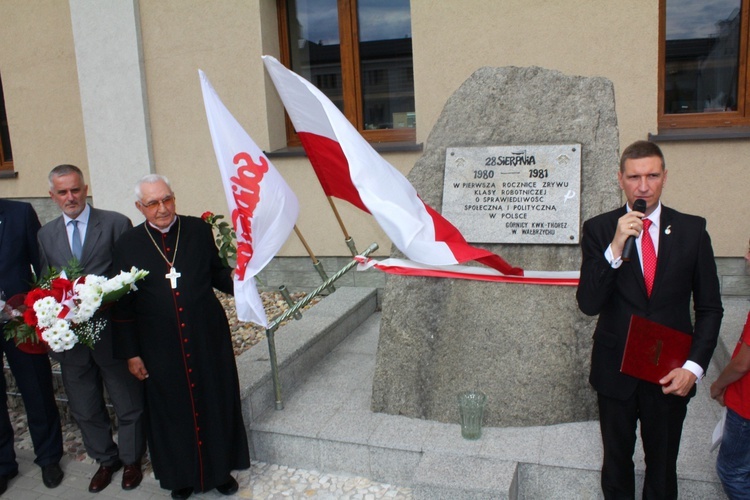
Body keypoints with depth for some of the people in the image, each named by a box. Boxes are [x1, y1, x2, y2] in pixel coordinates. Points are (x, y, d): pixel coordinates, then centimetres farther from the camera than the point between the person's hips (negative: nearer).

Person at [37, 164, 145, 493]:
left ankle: (131, 460, 33)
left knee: (128, 403, 11)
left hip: (112, 330, -4)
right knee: (85, 408, 17)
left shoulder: (116, 223, -6)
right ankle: (105, 460, 39)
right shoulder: (46, 235, 8)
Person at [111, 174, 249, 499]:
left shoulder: (198, 230, -1)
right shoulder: (128, 245, -2)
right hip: (161, 348, -1)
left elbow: (217, 273, 6)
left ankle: (220, 468, 34)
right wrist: (131, 353, -1)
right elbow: (123, 305, 0)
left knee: (216, 405, 13)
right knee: (173, 411, 13)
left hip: (208, 340, 1)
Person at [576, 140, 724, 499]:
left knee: (663, 467, 16)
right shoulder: (599, 230, -7)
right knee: (616, 463, 18)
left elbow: (710, 307, 1)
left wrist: (694, 366, -9)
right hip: (615, 371, 0)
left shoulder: (692, 230, -4)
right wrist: (615, 248, -26)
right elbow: (588, 304, -15)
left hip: (671, 374, 1)